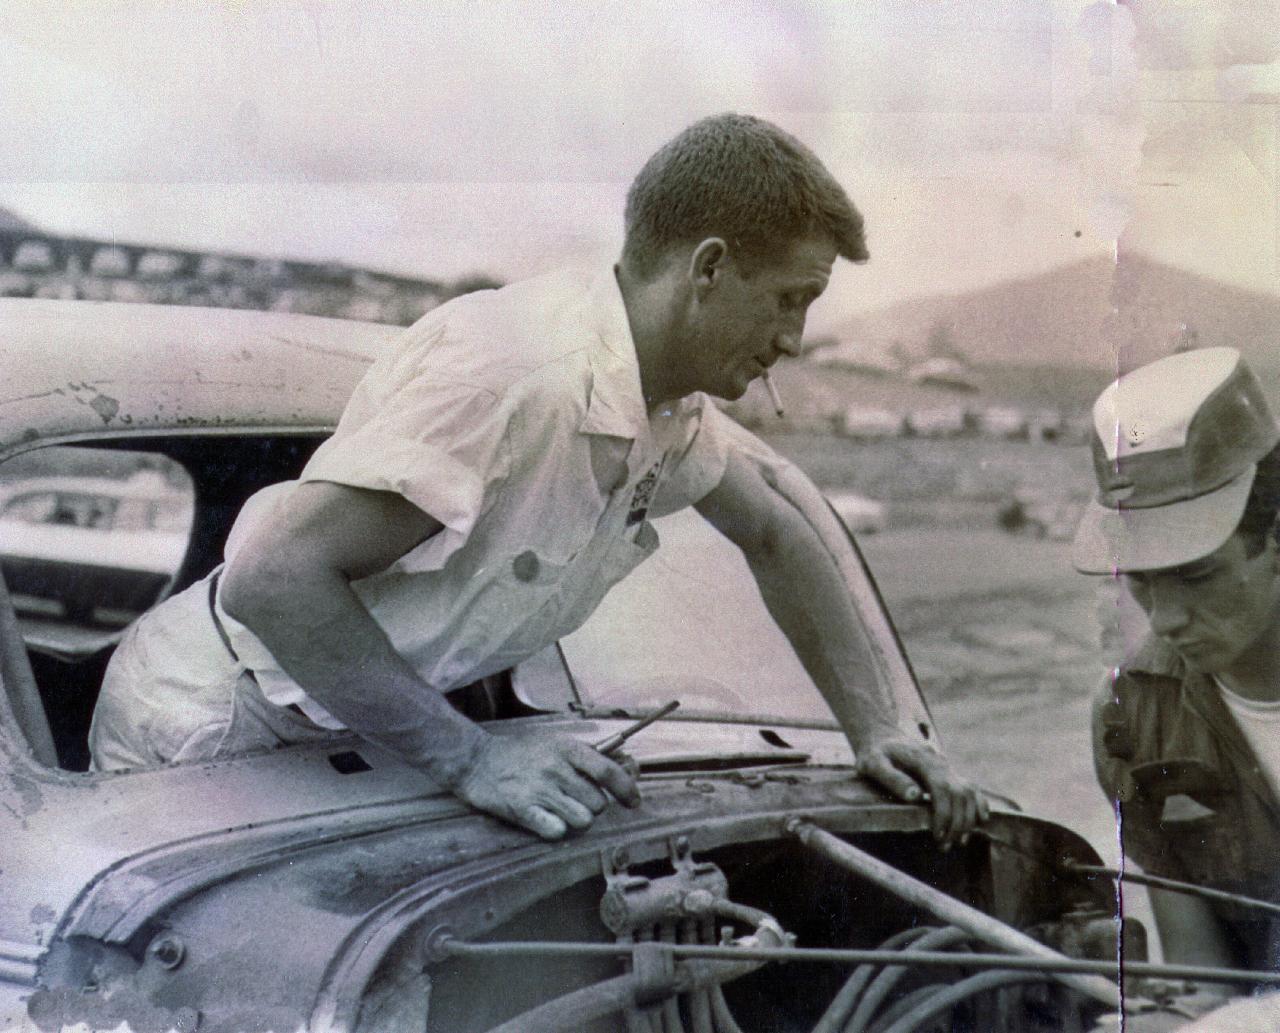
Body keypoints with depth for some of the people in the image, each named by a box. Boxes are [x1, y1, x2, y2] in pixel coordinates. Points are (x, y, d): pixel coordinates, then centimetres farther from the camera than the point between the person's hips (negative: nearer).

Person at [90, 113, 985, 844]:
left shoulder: (672, 408, -2)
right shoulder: (517, 371, -32)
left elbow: (780, 533, 17)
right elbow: (270, 577, -36)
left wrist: (875, 731, 11)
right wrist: (469, 757, -34)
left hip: (334, 733, 8)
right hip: (200, 730, -8)